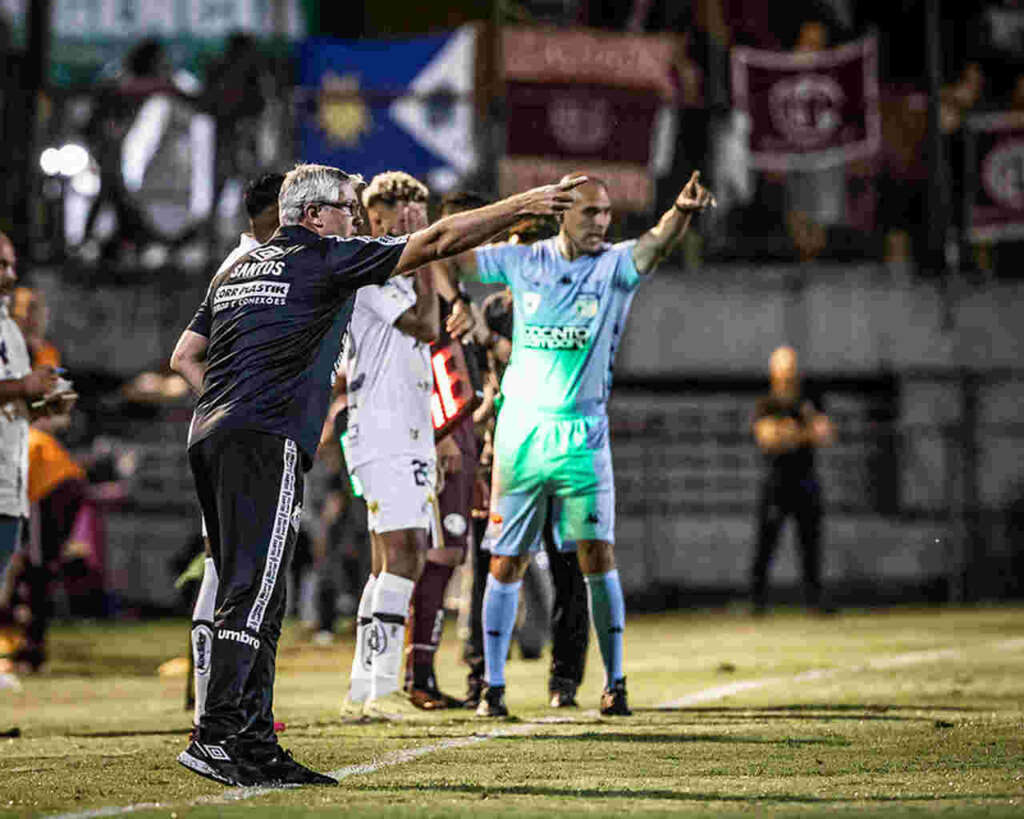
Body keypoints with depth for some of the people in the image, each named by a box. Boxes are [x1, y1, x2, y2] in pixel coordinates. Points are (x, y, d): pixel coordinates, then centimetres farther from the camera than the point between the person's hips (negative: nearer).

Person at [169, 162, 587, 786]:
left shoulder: (235, 271, 24)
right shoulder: (324, 259, 2)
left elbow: (187, 356, 27)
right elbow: (436, 243, -1)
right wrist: (524, 206, 1)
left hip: (208, 438, 9)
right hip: (267, 442, -8)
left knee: (254, 597, 9)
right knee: (253, 593, -13)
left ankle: (255, 744, 7)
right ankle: (216, 736, -21)